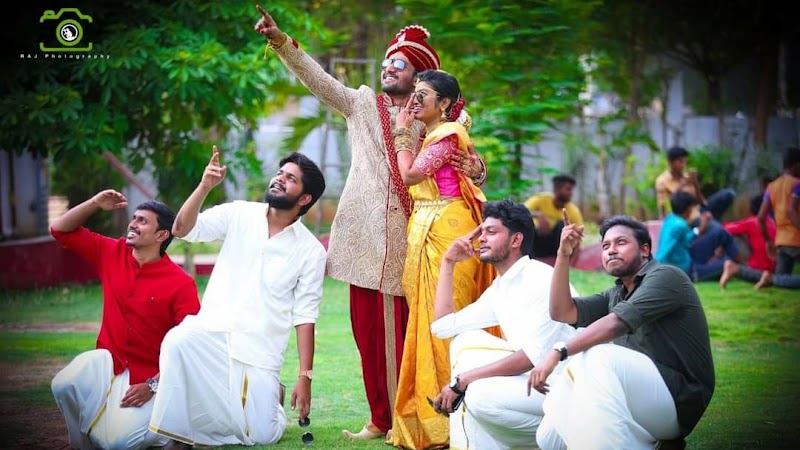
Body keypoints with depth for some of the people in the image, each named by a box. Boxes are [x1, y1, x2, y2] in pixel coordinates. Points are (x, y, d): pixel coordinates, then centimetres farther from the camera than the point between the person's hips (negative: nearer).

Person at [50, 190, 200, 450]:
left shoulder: (181, 284, -14)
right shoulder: (112, 254, 3)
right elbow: (61, 230, 11)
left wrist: (154, 385, -20)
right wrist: (95, 204, -4)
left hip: (147, 377, -5)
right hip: (107, 361, 5)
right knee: (64, 386, -27)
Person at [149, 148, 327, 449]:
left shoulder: (311, 251, 0)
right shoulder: (239, 215, 3)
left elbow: (305, 317, -1)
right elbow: (182, 230, -7)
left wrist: (305, 377, -7)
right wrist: (205, 186, -22)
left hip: (259, 351, 0)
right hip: (213, 331, 1)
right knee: (178, 341, -34)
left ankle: (271, 394, 25)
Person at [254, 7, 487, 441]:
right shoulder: (362, 104, 14)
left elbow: (463, 167, 9)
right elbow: (318, 78, 4)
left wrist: (475, 170, -15)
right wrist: (280, 42, -8)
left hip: (408, 238, -2)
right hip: (366, 236, 2)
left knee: (406, 332, -5)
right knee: (369, 331, 2)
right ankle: (380, 418, 9)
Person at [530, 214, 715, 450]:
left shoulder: (665, 276, -6)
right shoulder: (616, 295, 21)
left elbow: (615, 324, -19)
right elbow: (562, 312, 13)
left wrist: (558, 352, -26)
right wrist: (563, 254, 5)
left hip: (676, 398, -8)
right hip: (638, 394, 8)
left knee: (595, 357, -33)